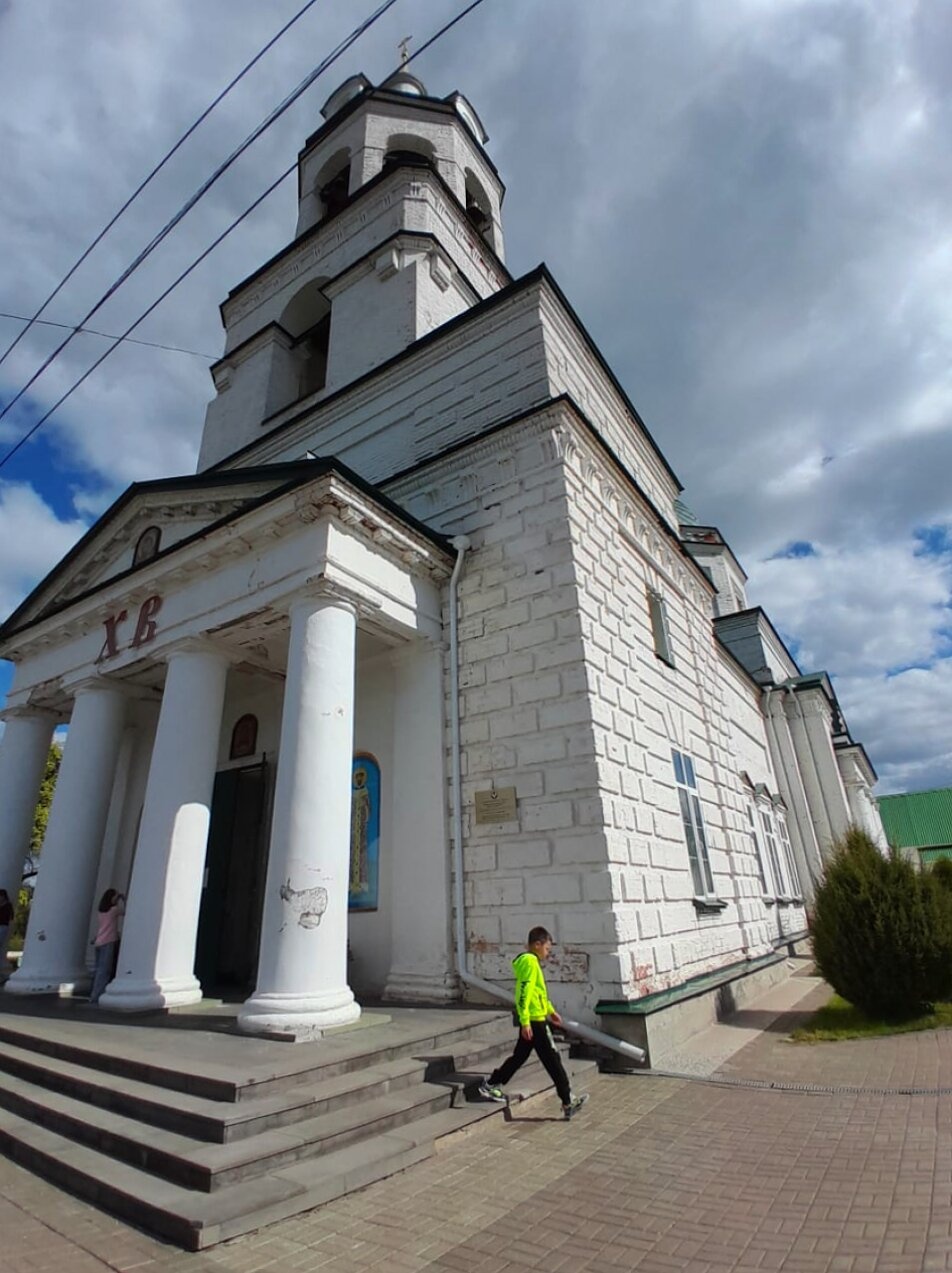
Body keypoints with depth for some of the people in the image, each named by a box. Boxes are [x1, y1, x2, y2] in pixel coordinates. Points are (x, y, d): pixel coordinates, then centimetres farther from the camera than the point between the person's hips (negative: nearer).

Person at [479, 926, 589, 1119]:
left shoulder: (530, 961, 14)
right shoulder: (530, 961, -18)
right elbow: (523, 993, -23)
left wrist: (550, 1011, 25)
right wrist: (525, 1022, -24)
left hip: (531, 1019, 10)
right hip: (534, 1020, -10)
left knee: (520, 1056, 16)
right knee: (553, 1061, -1)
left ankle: (491, 1085, 22)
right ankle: (568, 1102, 7)